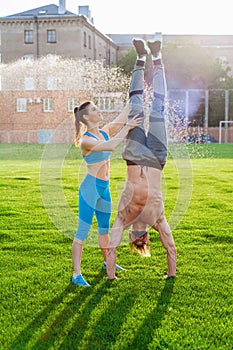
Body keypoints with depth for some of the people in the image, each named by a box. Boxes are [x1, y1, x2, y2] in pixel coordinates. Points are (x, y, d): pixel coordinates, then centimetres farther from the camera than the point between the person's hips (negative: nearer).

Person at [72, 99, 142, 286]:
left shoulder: (104, 132, 6)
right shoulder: (85, 140, -17)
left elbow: (122, 117, 7)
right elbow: (111, 146, -31)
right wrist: (127, 127, -26)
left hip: (104, 188, 8)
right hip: (90, 188, -8)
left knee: (104, 227, 21)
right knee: (83, 230, -5)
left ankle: (107, 262, 39)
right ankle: (77, 274, 0)